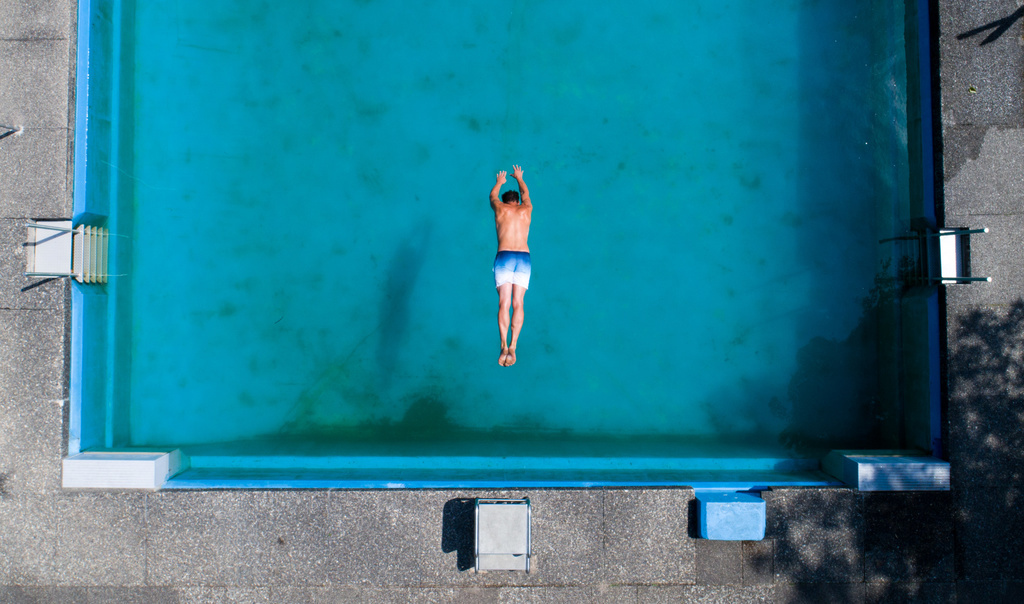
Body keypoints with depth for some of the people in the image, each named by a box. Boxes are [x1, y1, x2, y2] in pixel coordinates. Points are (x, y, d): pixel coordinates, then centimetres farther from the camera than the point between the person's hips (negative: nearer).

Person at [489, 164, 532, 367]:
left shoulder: (500, 208, 15)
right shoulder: (527, 209, 19)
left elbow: (492, 196, 39)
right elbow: (525, 194, 42)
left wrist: (499, 182, 60)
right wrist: (519, 178, 62)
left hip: (504, 257, -1)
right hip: (524, 258, 1)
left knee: (504, 303, -8)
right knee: (518, 304, -3)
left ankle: (504, 345, -24)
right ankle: (513, 346, -18)